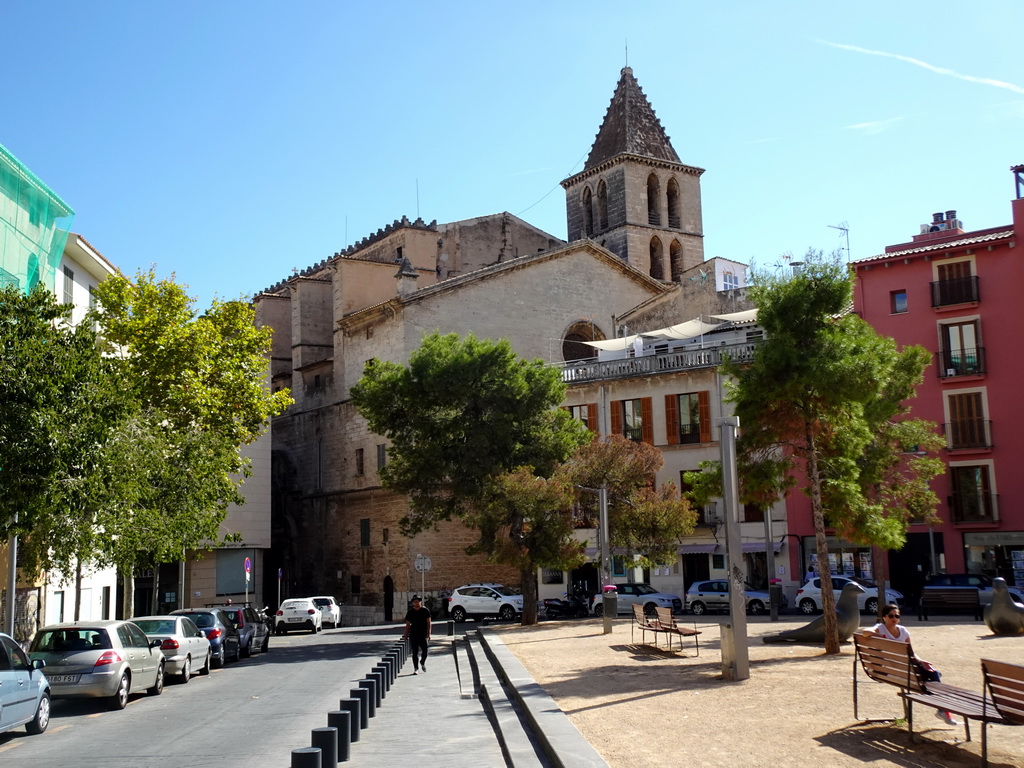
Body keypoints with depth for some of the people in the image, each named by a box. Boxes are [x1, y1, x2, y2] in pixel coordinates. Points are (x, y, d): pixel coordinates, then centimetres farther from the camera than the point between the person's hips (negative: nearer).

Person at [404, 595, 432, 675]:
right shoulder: (410, 612, 7)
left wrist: (429, 634, -8)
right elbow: (408, 625, 11)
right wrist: (406, 636, 7)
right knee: (414, 652, -1)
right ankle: (416, 669, 8)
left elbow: (428, 623, 0)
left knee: (424, 651, -6)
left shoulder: (425, 611, 1)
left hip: (423, 635, -1)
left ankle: (422, 662, 25)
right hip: (413, 635, 2)